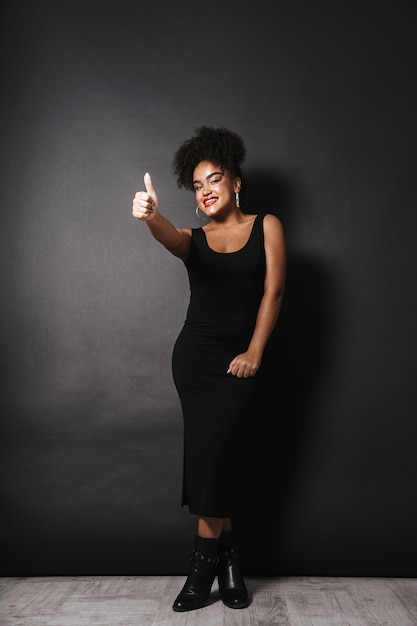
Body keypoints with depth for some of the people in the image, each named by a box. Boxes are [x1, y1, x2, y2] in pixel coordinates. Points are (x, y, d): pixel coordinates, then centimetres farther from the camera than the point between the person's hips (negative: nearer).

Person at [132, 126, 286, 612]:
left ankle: (205, 563, 3)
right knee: (212, 452, -1)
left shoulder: (266, 226, 6)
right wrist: (152, 217, -41)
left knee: (211, 449, -12)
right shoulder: (194, 239, 8)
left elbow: (272, 291, -1)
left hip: (238, 361, -2)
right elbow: (170, 239, -17)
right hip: (194, 356, 2)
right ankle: (226, 554, 13)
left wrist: (253, 353, -8)